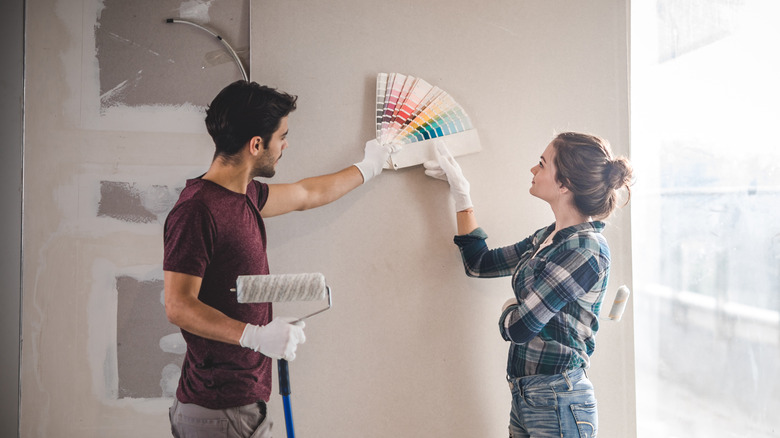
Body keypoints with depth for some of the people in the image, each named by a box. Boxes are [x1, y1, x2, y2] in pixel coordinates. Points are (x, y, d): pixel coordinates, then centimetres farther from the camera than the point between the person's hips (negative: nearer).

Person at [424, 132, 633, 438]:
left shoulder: (586, 249, -20)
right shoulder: (549, 237, 6)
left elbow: (517, 328, -20)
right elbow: (479, 263, 16)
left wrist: (510, 309, 3)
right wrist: (460, 192, 16)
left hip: (557, 405, -8)